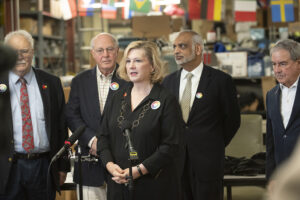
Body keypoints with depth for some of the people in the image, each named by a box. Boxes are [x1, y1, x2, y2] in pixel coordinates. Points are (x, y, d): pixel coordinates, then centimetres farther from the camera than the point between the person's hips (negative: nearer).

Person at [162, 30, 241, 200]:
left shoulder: (221, 80, -5)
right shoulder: (169, 81, 9)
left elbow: (233, 120, 0)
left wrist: (216, 146, 5)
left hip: (207, 161, -4)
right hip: (175, 161, 4)